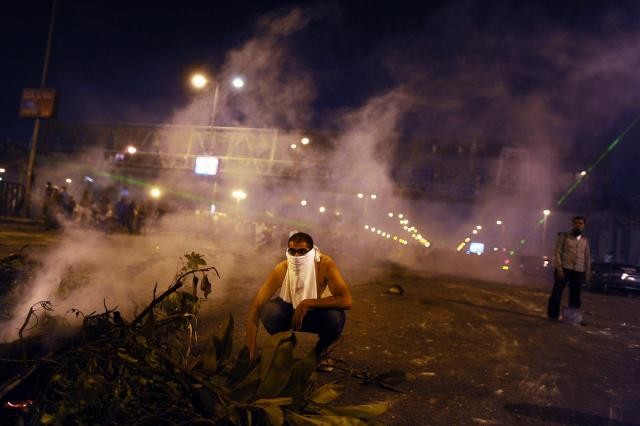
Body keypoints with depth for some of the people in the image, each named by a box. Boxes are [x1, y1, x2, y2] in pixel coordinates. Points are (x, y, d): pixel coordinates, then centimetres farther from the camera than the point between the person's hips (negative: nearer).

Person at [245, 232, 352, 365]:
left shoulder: (325, 264, -30)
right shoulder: (281, 269, -28)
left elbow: (346, 301, -38)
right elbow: (256, 307, -31)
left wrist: (307, 303, -43)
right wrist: (250, 350, -38)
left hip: (317, 312, -1)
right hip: (290, 309, 1)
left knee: (335, 316, -35)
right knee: (268, 311, -30)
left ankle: (323, 345, 3)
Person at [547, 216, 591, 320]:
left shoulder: (585, 240, 15)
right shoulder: (564, 236, 3)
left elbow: (587, 258, 17)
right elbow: (558, 252, -3)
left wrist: (587, 273, 11)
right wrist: (559, 268, -13)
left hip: (579, 271, 3)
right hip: (564, 269, -3)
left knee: (575, 295, 5)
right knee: (557, 293, -2)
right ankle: (552, 315, 5)